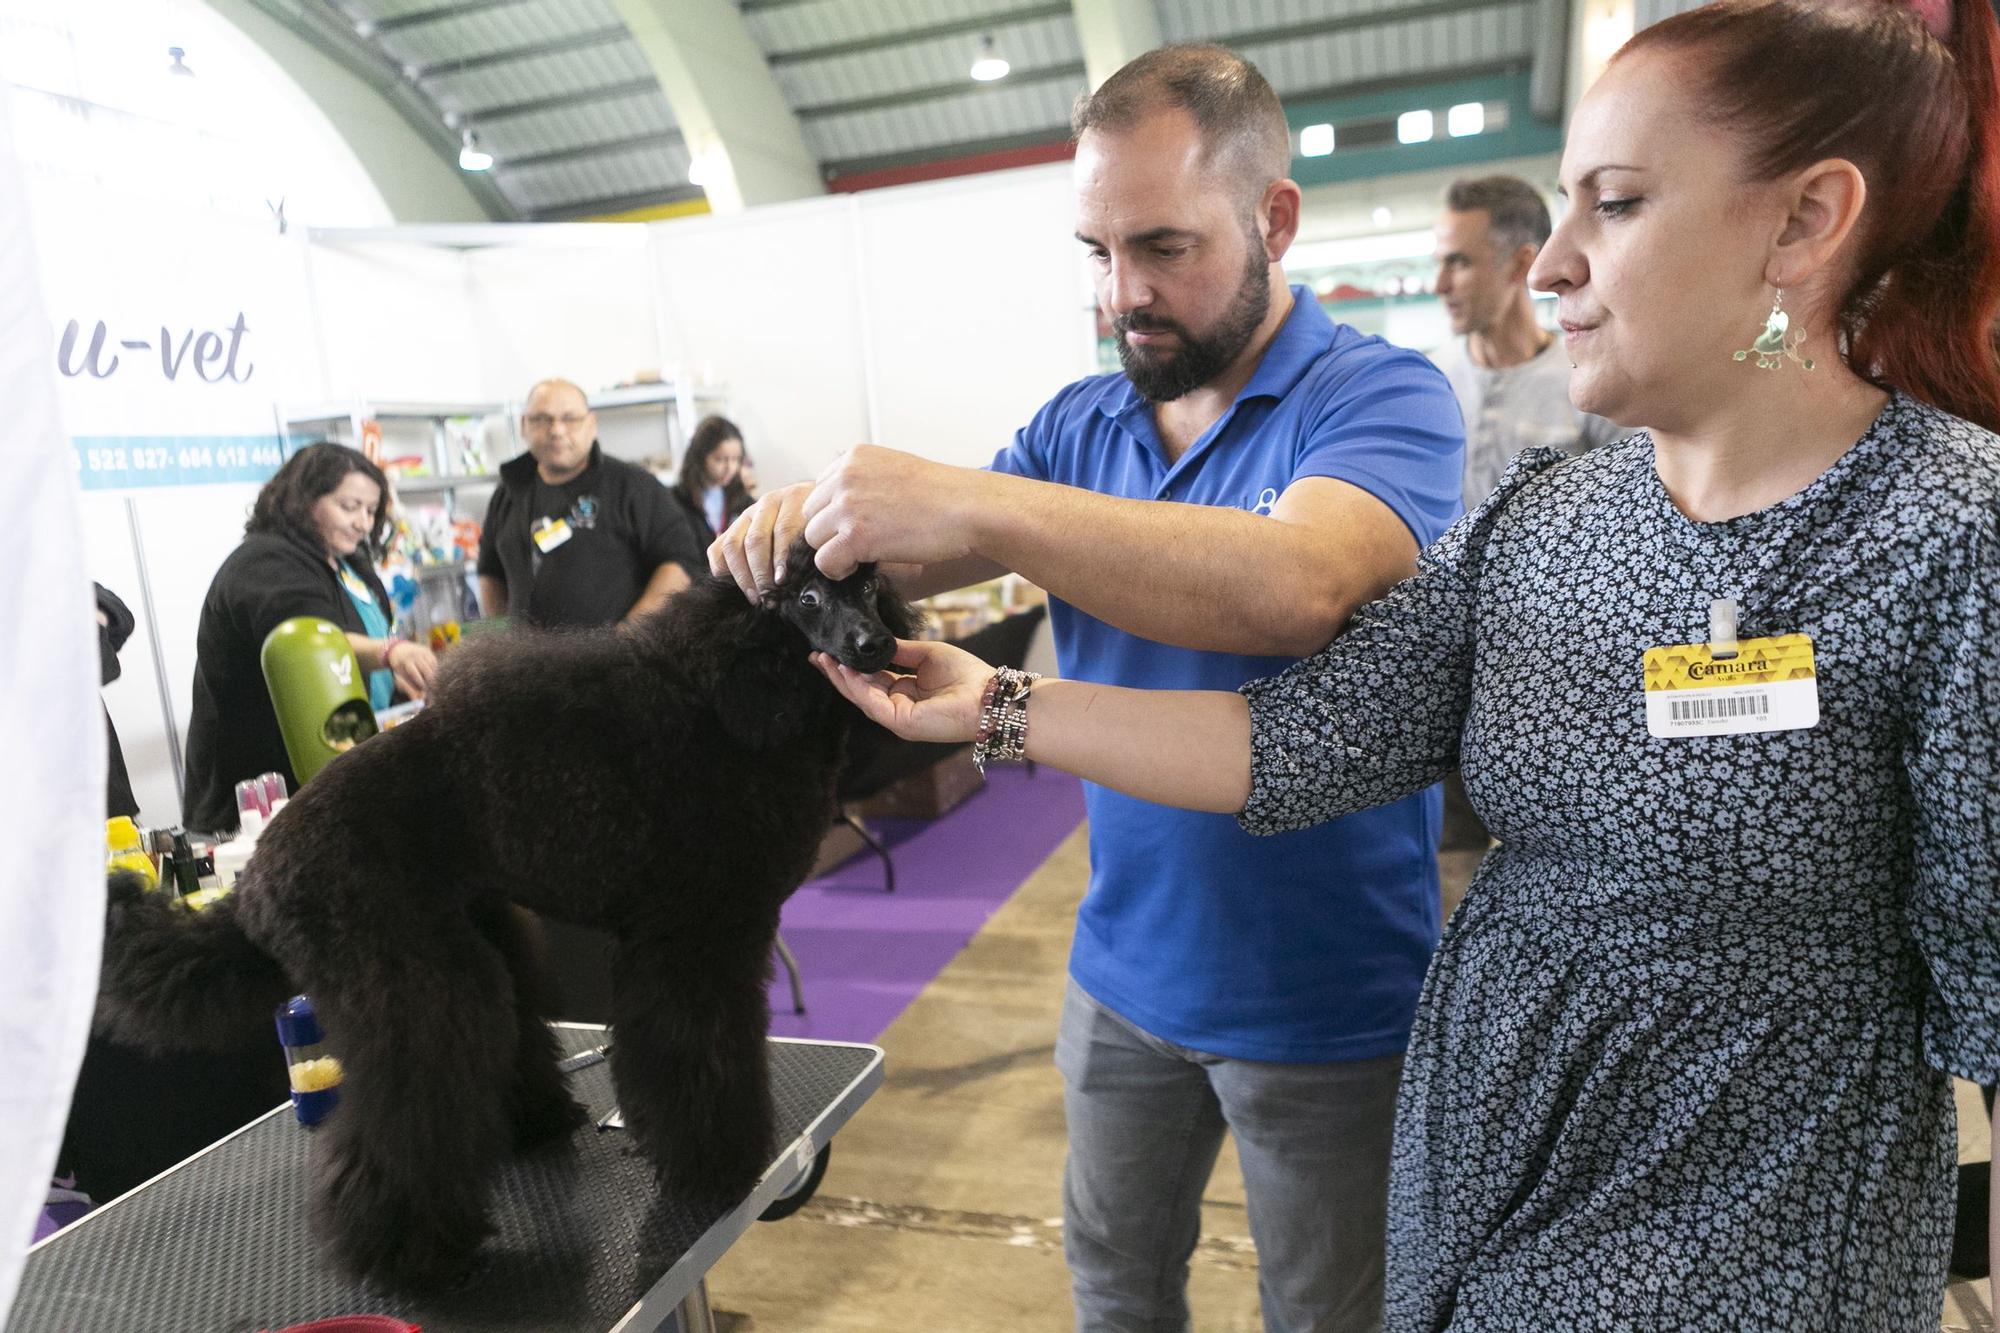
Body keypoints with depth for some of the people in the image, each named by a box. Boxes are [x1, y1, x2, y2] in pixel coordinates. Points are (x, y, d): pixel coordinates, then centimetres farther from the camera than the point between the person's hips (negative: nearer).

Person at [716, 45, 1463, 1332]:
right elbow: (924, 560, 0)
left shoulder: (1381, 395, -17)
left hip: (1326, 1001, -4)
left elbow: (1300, 586, -36)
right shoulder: (1081, 422, 2)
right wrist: (809, 522, -22)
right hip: (1125, 970, 5)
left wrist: (976, 503, -41)